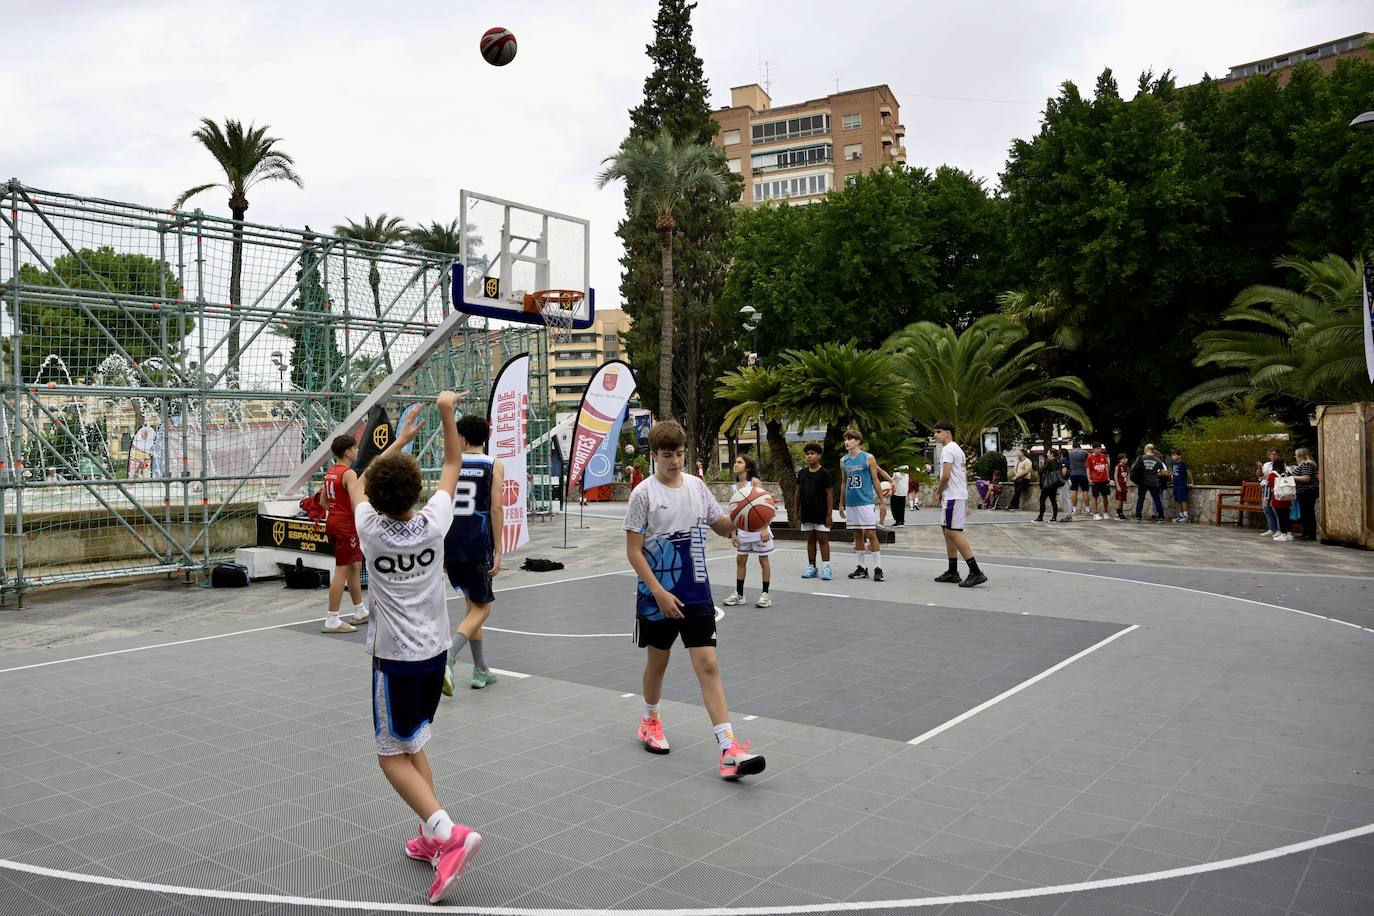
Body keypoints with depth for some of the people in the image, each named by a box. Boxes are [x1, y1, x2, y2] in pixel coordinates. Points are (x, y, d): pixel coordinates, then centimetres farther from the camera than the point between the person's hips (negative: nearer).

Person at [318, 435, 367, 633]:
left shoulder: (329, 472, 11)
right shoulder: (349, 474, -17)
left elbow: (323, 501, 16)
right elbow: (356, 504, -23)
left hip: (333, 521, 10)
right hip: (345, 525, -10)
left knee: (355, 565, 19)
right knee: (341, 571, -6)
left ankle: (360, 612, 28)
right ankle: (332, 621, -4)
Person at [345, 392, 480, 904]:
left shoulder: (371, 530, -11)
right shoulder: (434, 522, -8)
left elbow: (357, 483, 11)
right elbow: (453, 465, 8)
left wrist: (400, 439, 15)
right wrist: (446, 412, 9)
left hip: (396, 659, -4)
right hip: (435, 651, 4)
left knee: (394, 755, 3)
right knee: (411, 745, 20)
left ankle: (448, 833, -14)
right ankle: (433, 838, 20)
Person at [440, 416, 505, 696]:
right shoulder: (494, 466, -2)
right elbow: (496, 509, -9)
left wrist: (441, 548, 13)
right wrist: (498, 551, -6)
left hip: (452, 545, 4)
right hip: (478, 546, -4)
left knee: (473, 605, 18)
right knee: (481, 608, 5)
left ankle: (481, 670, 21)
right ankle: (448, 660, -17)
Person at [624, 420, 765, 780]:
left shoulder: (696, 485, 3)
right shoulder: (644, 493, -10)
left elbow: (722, 527, 13)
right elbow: (633, 551, -11)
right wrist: (659, 593, -18)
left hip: (696, 593, 3)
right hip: (657, 595, -2)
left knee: (707, 664, -5)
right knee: (657, 660, 14)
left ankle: (729, 749, -10)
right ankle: (651, 720, 42)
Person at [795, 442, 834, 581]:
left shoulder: (824, 474, -6)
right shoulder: (802, 473, 9)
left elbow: (830, 494, -7)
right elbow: (798, 492, 16)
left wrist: (829, 514, -11)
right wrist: (797, 510, 13)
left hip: (821, 513, -5)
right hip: (807, 513, 5)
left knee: (823, 540, -3)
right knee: (810, 540, 11)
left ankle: (826, 568, -1)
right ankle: (811, 568, 17)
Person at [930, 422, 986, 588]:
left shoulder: (948, 449, -12)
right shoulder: (958, 449, 20)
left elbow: (946, 476, -22)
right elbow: (964, 476, 22)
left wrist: (939, 492, -5)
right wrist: (966, 503, 23)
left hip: (952, 496, -10)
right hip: (960, 495, 10)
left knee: (954, 532, -12)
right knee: (947, 531, 15)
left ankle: (976, 572, -15)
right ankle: (952, 572, 19)